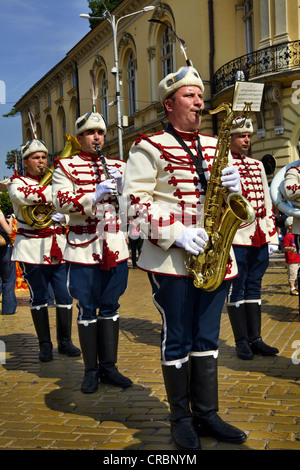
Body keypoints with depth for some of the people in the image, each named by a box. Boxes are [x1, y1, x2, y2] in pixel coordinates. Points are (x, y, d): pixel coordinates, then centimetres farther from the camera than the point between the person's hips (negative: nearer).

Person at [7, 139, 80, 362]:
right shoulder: (18, 181, 2)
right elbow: (18, 194, -22)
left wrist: (63, 214, -6)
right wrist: (51, 195, -22)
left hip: (59, 248, 4)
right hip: (32, 249, -3)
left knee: (65, 295, 2)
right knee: (39, 298, 3)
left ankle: (65, 341, 16)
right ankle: (45, 345, 13)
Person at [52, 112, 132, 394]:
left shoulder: (117, 166, 13)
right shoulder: (66, 166, 2)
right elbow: (61, 202, -12)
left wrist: (121, 184, -9)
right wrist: (95, 196, -24)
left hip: (115, 247, 4)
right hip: (83, 248, -3)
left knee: (110, 307, 9)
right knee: (88, 309, 2)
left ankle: (109, 367, 18)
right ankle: (91, 370, 13)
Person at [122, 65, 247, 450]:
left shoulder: (215, 147, 16)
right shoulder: (149, 148, -2)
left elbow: (226, 199, 20)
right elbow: (136, 201, -10)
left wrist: (233, 186, -5)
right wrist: (175, 234, -20)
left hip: (213, 257, 6)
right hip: (171, 259, -5)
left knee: (207, 339, 11)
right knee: (177, 339, 4)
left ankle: (207, 414, 23)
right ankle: (180, 418, 19)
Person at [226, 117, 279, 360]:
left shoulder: (257, 164, 17)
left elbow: (266, 201, 17)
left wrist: (272, 235, 12)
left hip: (259, 236, 6)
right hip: (236, 236, -6)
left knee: (254, 286, 10)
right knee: (237, 287, 1)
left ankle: (255, 339, 17)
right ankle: (242, 341, 9)